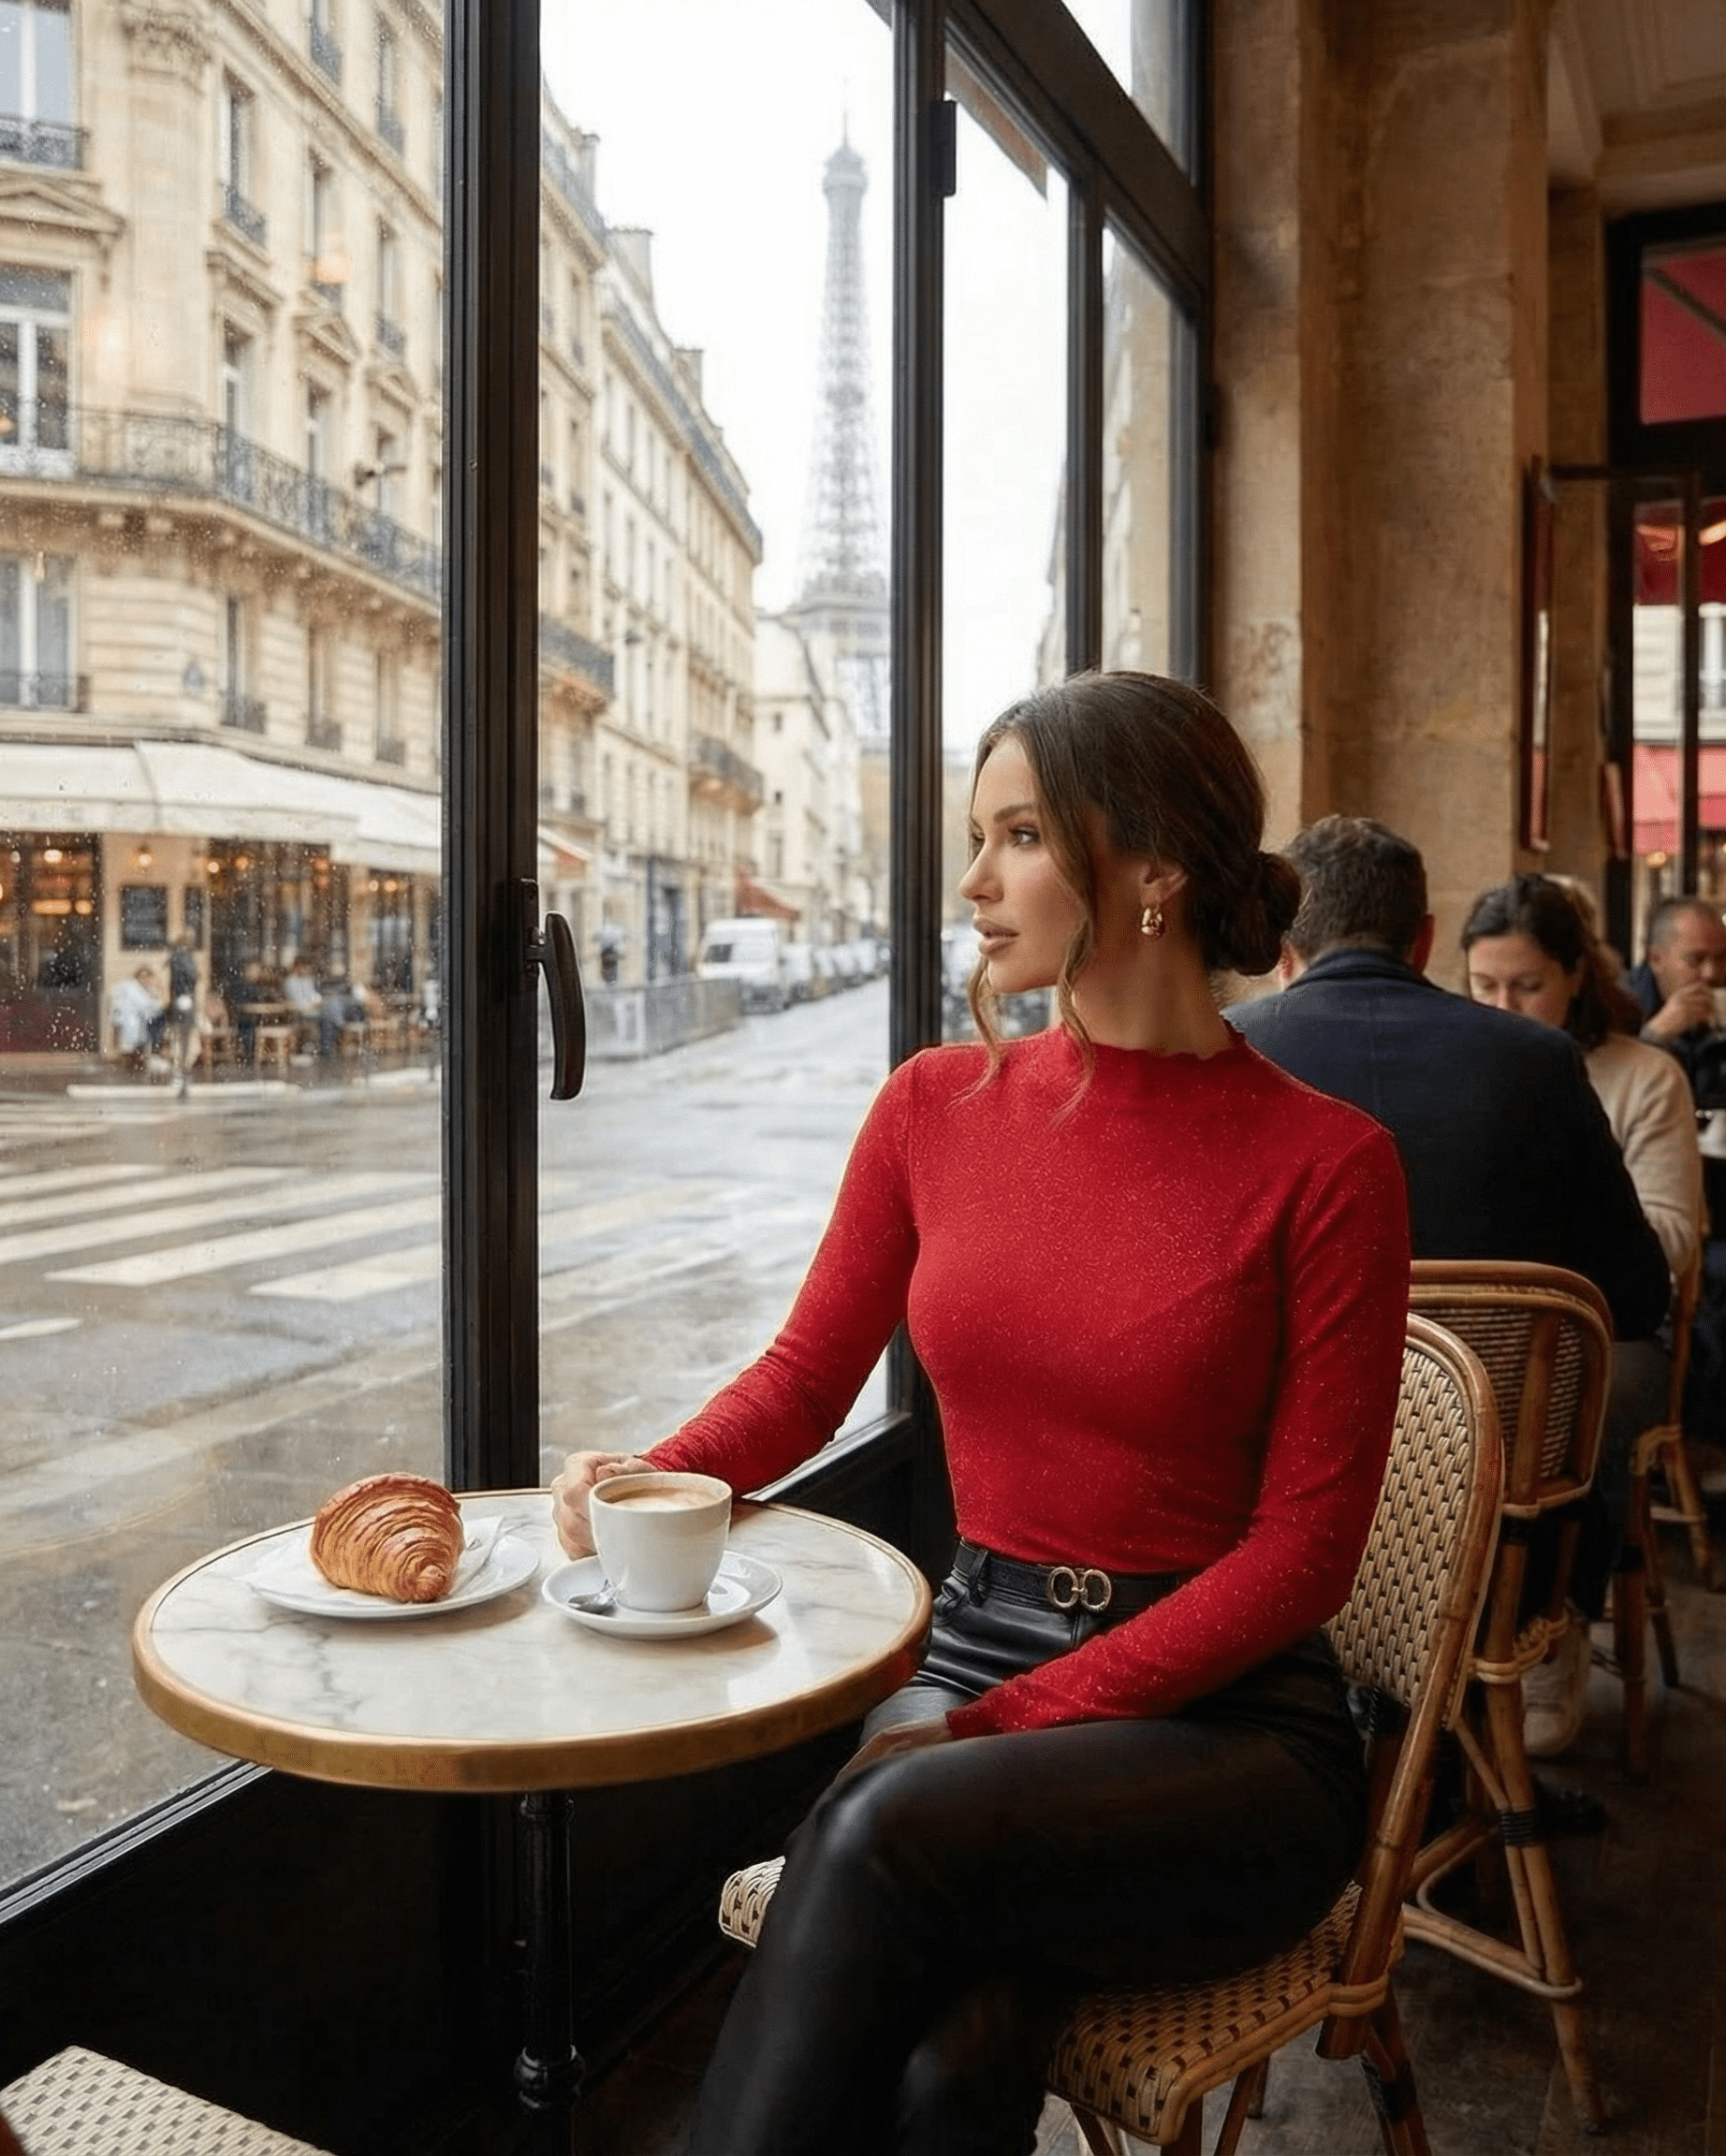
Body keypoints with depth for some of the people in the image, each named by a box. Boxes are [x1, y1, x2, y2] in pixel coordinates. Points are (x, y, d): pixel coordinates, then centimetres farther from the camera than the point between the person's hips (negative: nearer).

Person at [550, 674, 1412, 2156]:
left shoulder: (1324, 1162, -9)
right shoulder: (936, 1107, 2)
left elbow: (1305, 1547, -9)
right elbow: (805, 1376, 11)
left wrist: (1009, 1723, -15)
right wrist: (656, 1477, -10)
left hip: (1224, 1718, -2)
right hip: (972, 1649, 3)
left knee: (889, 1827, -31)